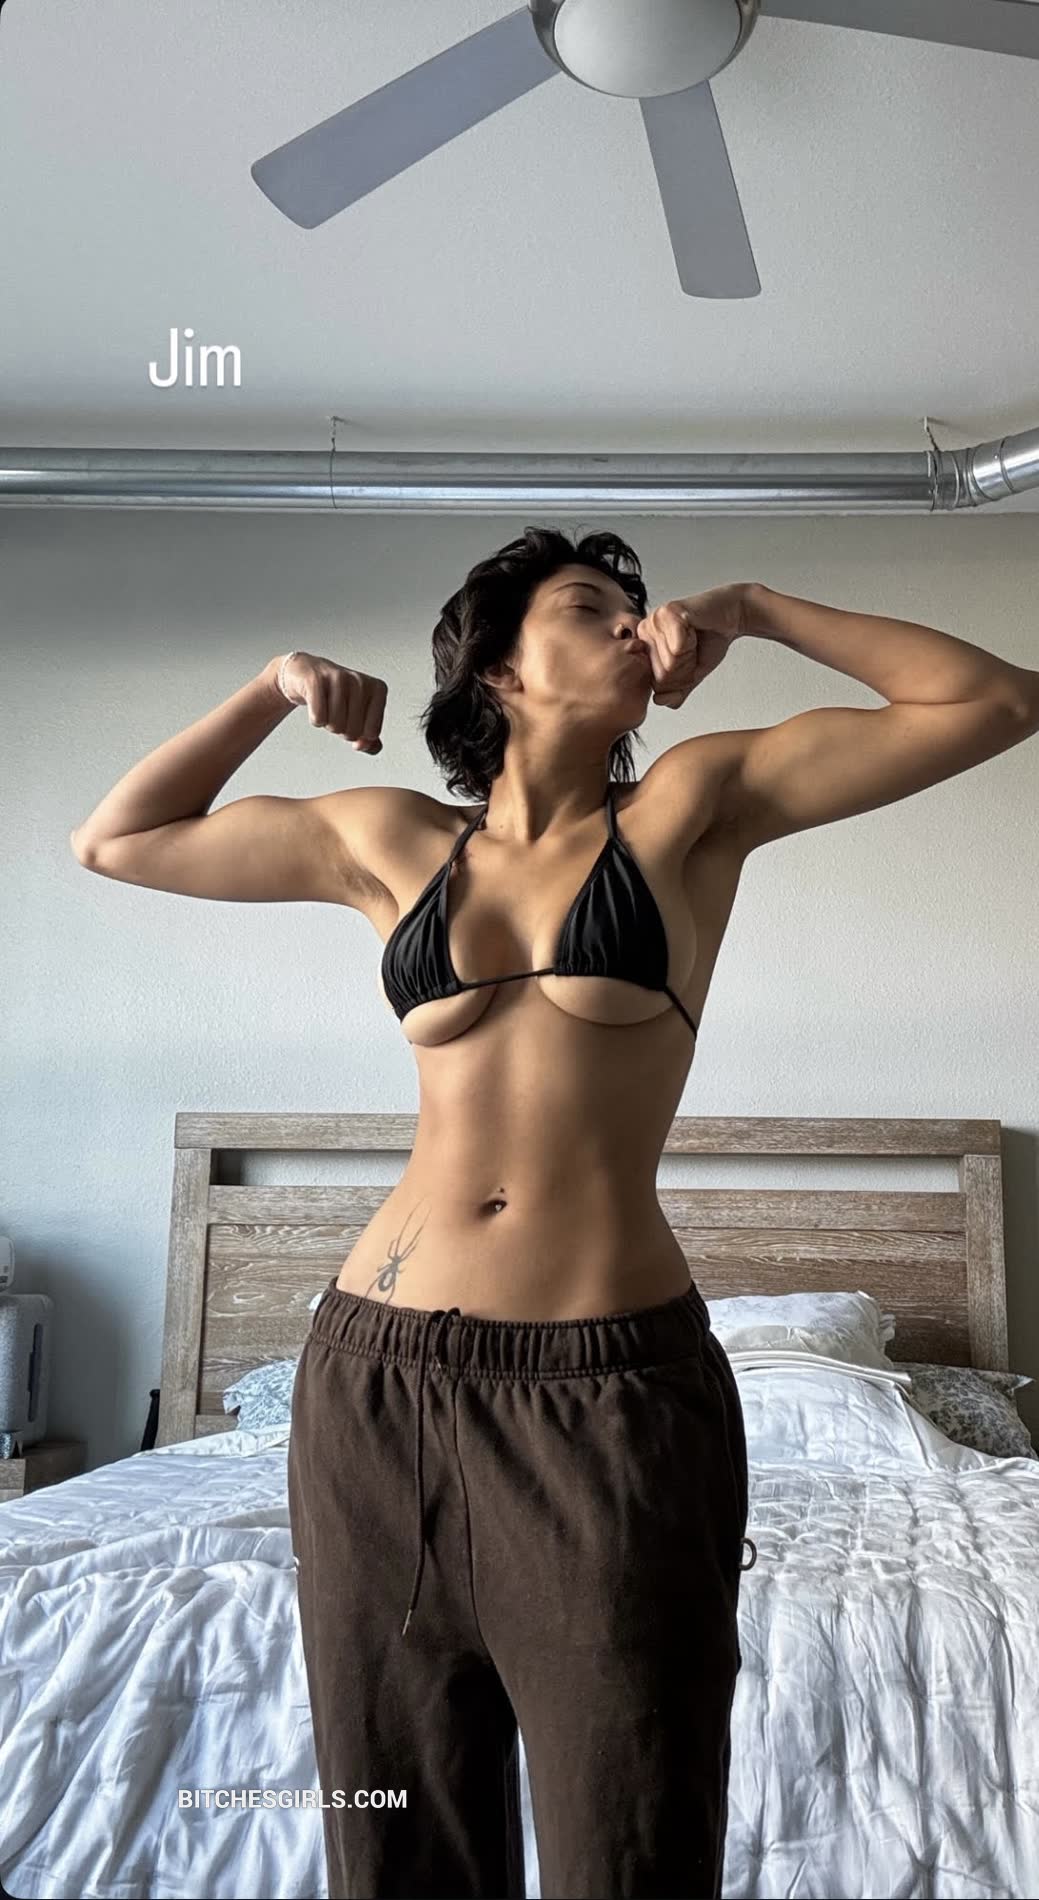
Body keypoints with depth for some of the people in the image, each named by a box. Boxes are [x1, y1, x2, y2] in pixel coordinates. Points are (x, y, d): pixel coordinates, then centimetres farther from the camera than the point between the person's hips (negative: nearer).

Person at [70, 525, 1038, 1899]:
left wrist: (753, 610, 4)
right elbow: (114, 843, 20)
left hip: (616, 1387, -2)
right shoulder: (391, 840, 10)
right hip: (381, 1381, 3)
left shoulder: (692, 804, 5)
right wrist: (278, 687, 13)